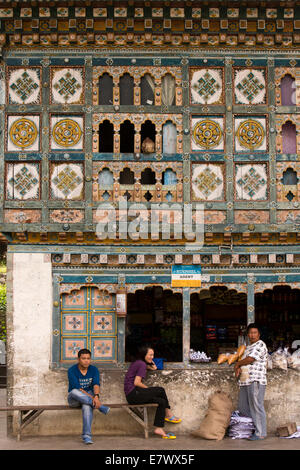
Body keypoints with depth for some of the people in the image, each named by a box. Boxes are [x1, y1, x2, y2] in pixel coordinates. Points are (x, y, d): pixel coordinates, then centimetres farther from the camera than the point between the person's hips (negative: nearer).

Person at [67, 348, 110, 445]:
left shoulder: (94, 370, -3)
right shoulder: (72, 371, -13)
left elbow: (96, 385, -18)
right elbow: (78, 389, -22)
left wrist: (96, 396, -41)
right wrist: (93, 398, -31)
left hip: (89, 397, 1)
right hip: (74, 400, -1)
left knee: (87, 405, -36)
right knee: (74, 392, -37)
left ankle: (87, 436, -41)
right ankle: (100, 407, -34)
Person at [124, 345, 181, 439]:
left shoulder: (137, 362, 20)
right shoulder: (142, 364, -10)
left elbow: (154, 368, 31)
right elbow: (136, 382, -18)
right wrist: (148, 388, -5)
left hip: (132, 395, 10)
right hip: (133, 394, -10)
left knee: (162, 402, 2)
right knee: (160, 390, -11)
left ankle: (159, 428, -2)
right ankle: (168, 415, 0)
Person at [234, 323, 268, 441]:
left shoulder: (260, 345, -6)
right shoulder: (248, 347, 23)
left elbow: (250, 359, -14)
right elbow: (245, 362, 23)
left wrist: (237, 364, 1)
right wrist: (239, 368, 0)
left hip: (256, 381, -9)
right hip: (245, 381, 9)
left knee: (256, 407, -8)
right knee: (242, 407, 10)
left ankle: (260, 433, -3)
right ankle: (255, 425, 20)